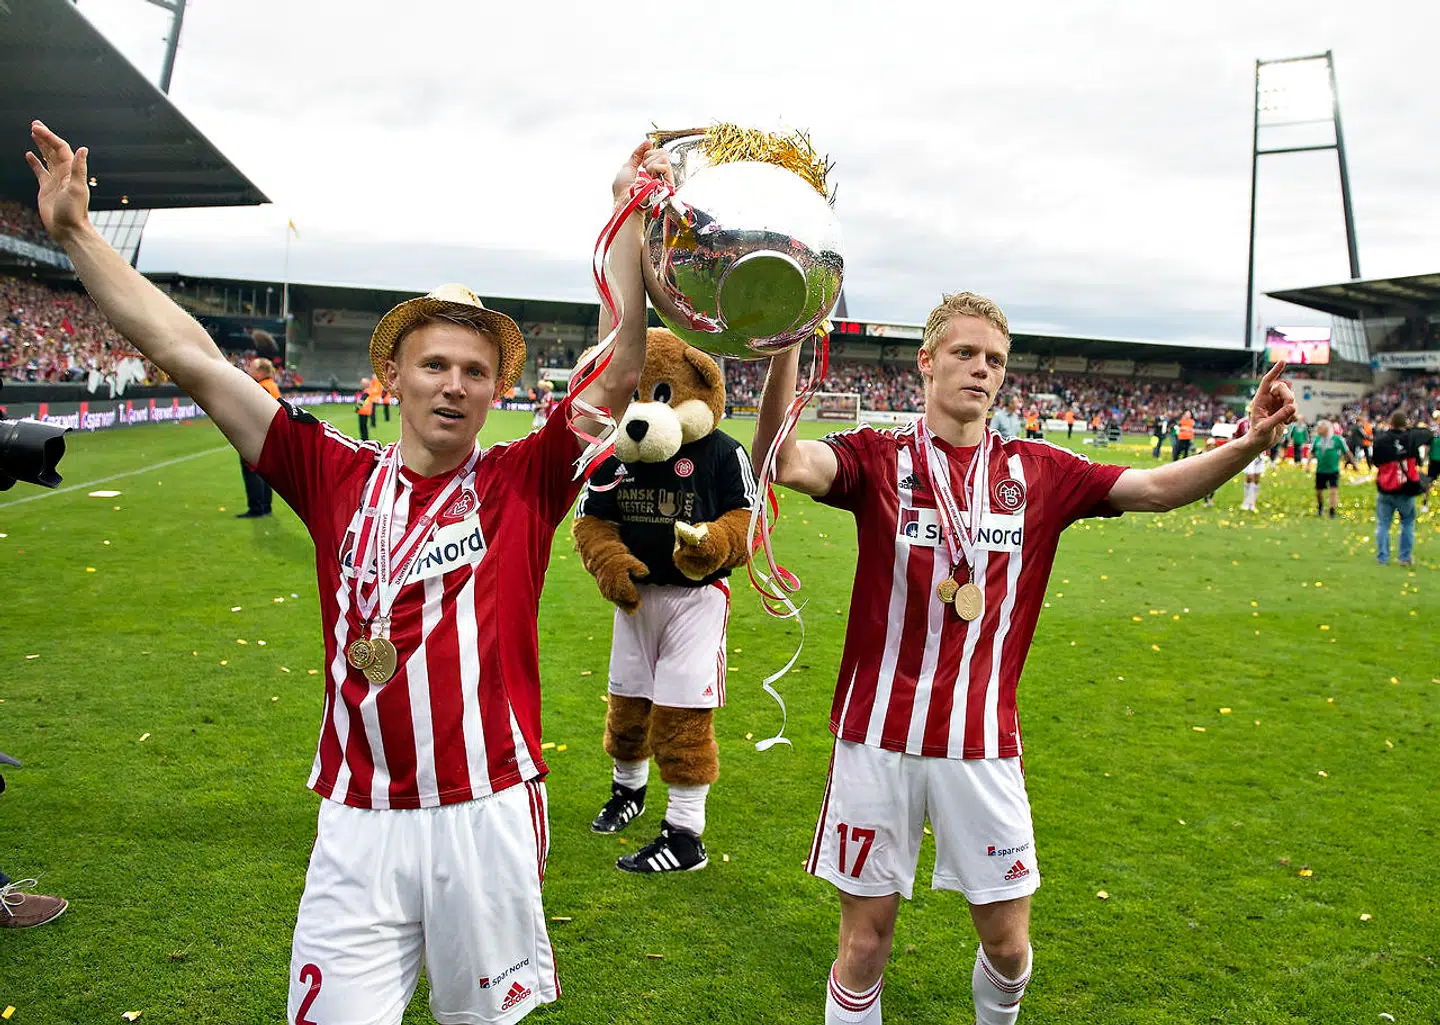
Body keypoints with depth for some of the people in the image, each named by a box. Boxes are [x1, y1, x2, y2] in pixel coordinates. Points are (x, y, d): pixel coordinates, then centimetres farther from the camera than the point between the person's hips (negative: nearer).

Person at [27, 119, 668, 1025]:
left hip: (490, 817, -1)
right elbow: (189, 356, 4)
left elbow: (617, 376, -11)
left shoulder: (522, 484, -2)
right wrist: (77, 233, 5)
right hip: (357, 825, 1)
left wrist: (632, 224, -14)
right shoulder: (338, 477, 2)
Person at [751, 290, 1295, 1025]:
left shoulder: (1037, 472, 6)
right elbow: (785, 464, -21)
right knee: (864, 944, 7)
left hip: (984, 744, 2)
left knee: (1008, 947, 12)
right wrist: (784, 353, -37)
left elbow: (1157, 488, 0)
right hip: (879, 736, -2)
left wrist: (1251, 442, -17)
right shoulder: (878, 458, -3)